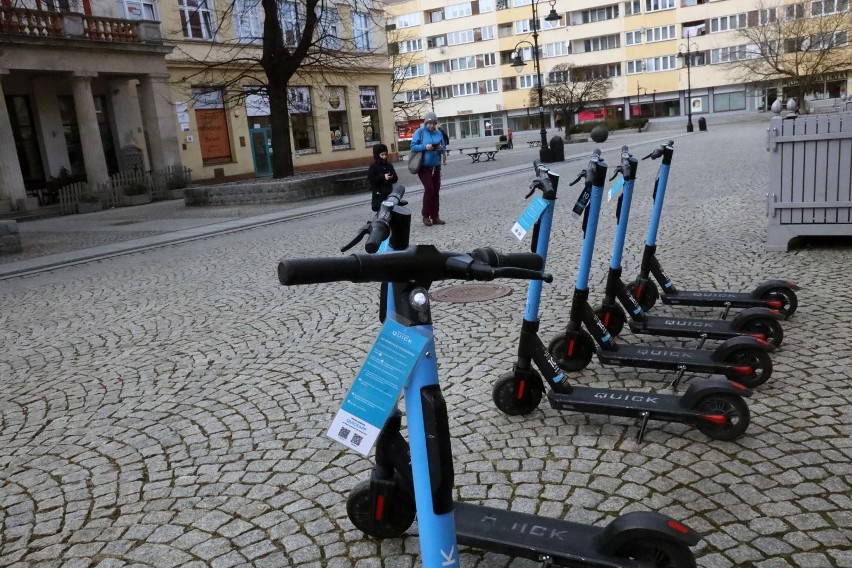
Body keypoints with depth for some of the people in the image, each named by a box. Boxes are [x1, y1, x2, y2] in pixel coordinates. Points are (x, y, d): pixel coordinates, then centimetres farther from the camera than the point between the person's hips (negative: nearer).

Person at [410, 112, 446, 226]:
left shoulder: (438, 133, 8)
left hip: (436, 166, 5)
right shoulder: (420, 132, -4)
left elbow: (444, 149, 11)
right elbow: (413, 147, -8)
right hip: (423, 166, -5)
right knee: (429, 188, -13)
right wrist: (425, 147, -22)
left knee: (436, 190, 4)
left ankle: (435, 217, 10)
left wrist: (441, 148, -12)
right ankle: (425, 216, 0)